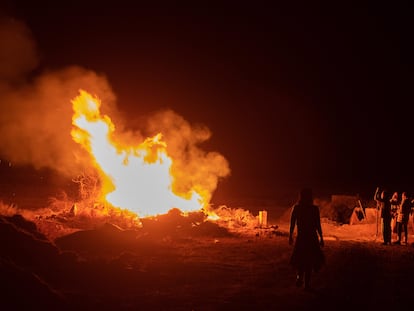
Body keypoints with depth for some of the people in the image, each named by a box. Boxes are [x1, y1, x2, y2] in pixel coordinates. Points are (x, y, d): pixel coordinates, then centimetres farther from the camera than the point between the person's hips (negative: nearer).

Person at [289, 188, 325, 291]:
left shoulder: (296, 208, -4)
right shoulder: (315, 209, -7)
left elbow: (292, 224, -2)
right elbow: (318, 225, -5)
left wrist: (290, 236, 8)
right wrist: (321, 238, 3)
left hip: (300, 238, 1)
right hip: (312, 238, -1)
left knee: (299, 260, 17)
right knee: (310, 261, 10)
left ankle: (299, 276, -9)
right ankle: (307, 284, 9)